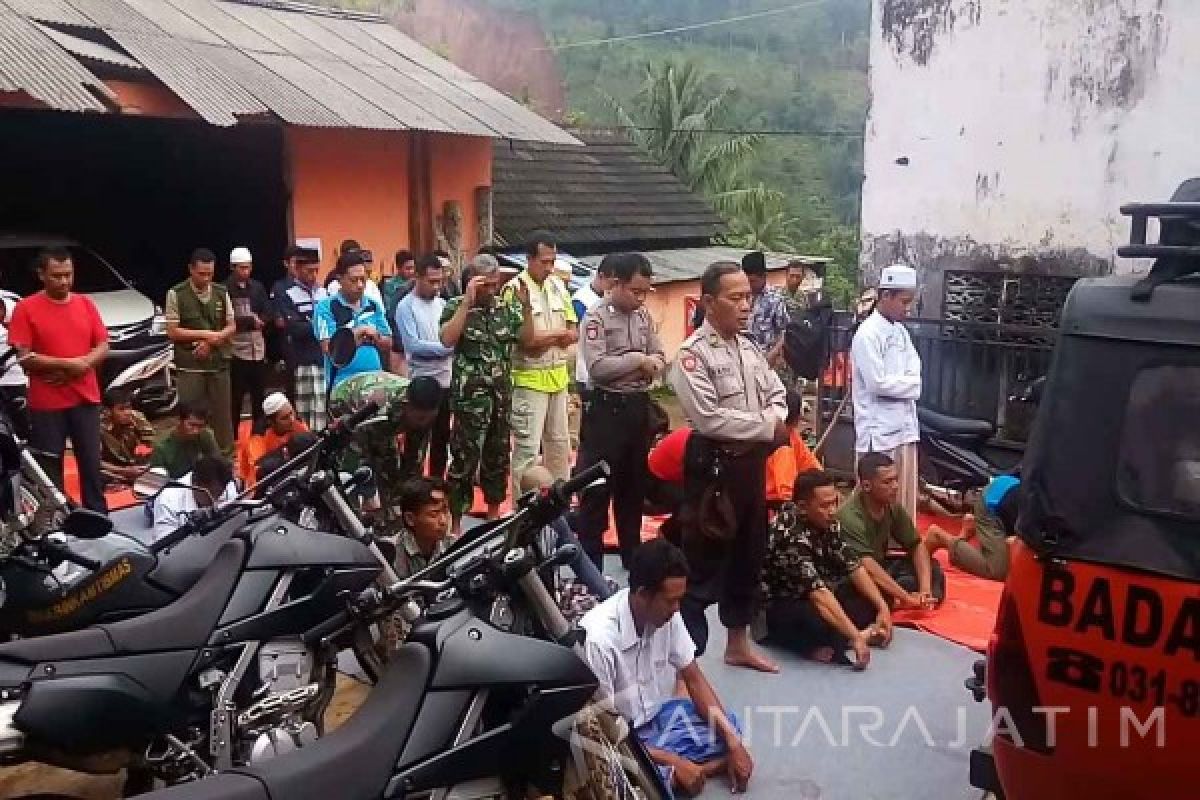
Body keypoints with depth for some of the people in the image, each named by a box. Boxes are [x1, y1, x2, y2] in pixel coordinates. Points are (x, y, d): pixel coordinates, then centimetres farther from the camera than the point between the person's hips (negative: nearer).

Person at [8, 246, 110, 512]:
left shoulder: (86, 303, 7)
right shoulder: (26, 308, -6)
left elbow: (103, 346, 5)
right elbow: (24, 357, -12)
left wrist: (82, 365, -13)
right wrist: (67, 364, -18)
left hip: (86, 399, 3)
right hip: (46, 404, -3)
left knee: (92, 464, 9)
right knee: (49, 470, 6)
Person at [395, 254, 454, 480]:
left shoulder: (442, 304, 10)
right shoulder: (406, 306, -8)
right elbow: (413, 345, -17)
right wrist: (448, 348, -18)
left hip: (445, 381, 6)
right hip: (421, 382, -6)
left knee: (442, 438, 15)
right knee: (417, 441, 1)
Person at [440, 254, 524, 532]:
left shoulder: (506, 308, 8)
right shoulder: (456, 306, -3)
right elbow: (447, 339, -20)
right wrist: (468, 300, -20)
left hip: (501, 395, 5)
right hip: (469, 397, -5)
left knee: (499, 456, 15)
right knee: (464, 460, -4)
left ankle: (494, 514, 30)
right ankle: (455, 524, 3)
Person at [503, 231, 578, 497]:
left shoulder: (558, 286, 8)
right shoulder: (515, 289, -12)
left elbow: (573, 334, 8)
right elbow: (525, 339, -20)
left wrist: (544, 337, -11)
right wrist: (558, 332, -7)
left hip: (558, 377, 7)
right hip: (529, 379, -7)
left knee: (559, 443, 17)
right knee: (527, 448, -3)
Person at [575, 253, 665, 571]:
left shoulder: (644, 316, 8)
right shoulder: (596, 317, -11)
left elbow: (659, 358, 9)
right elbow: (597, 367, -22)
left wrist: (650, 366, -14)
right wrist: (638, 360, -16)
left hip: (639, 406, 7)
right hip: (606, 407, -7)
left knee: (635, 483, 17)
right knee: (597, 486, 0)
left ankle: (632, 556, 30)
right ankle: (589, 561, 10)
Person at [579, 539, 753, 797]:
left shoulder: (666, 614, -11)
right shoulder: (599, 638, -31)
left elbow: (694, 679, 0)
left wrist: (733, 741, -11)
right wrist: (674, 761, -25)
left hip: (657, 714, 7)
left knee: (729, 727, -3)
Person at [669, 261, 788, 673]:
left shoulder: (749, 347, 9)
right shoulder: (693, 353, -16)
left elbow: (777, 394, 14)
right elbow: (709, 418, -24)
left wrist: (773, 421, -9)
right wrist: (767, 426, -16)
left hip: (752, 463, 8)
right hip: (715, 466, -8)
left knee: (749, 554, 19)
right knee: (704, 563, -3)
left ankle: (738, 642, 37)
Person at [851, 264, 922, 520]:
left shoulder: (901, 331, 13)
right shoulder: (867, 334, -12)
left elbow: (915, 374, 10)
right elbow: (878, 383, -18)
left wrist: (897, 382, -10)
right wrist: (909, 382, -3)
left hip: (905, 427, 8)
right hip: (879, 431, -8)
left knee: (906, 499, 14)